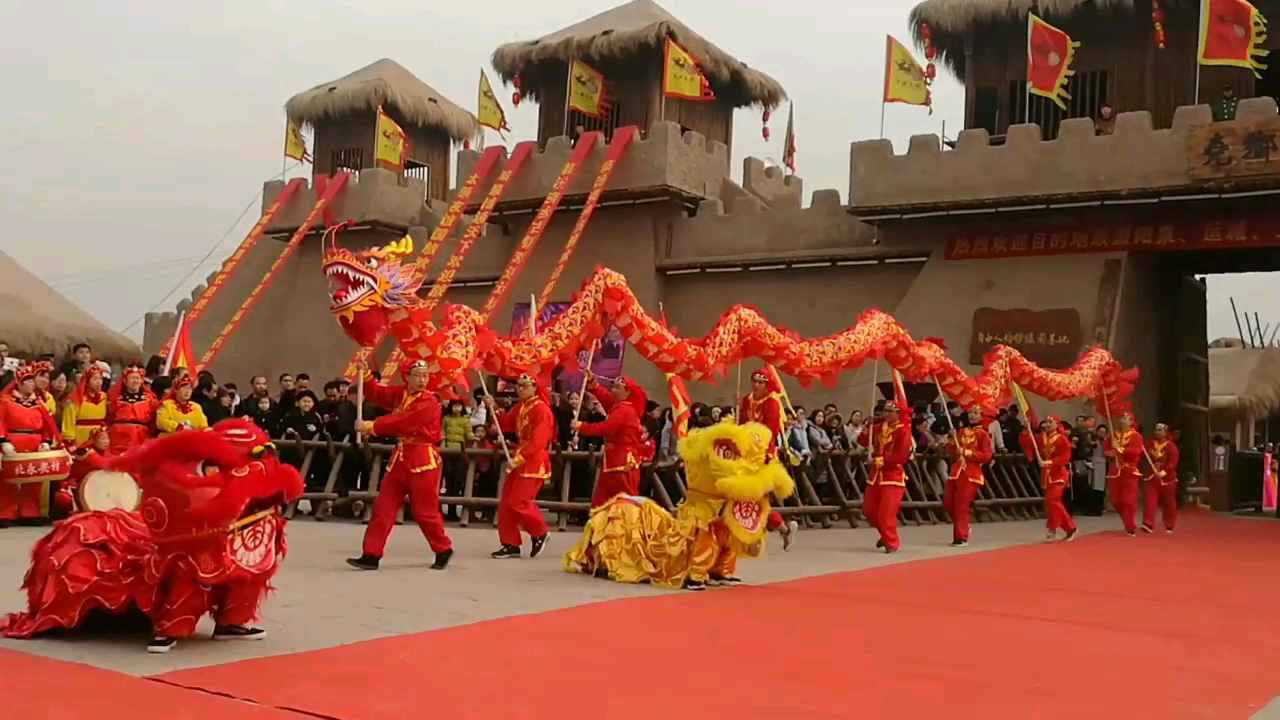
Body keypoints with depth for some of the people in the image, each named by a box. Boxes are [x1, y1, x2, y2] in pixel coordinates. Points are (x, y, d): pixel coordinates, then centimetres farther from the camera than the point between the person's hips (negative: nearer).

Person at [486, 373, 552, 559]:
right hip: (519, 458, 9)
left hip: (533, 462, -9)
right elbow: (505, 425, 12)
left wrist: (519, 458, -27)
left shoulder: (541, 409, -14)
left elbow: (538, 441, -21)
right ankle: (511, 544, 13)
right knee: (505, 503, 6)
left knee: (518, 502, -10)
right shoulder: (519, 407, 11)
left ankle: (539, 533, 12)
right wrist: (493, 408, -2)